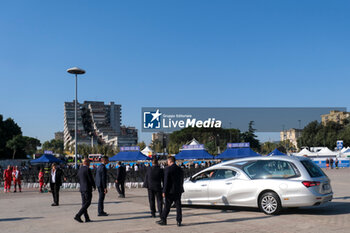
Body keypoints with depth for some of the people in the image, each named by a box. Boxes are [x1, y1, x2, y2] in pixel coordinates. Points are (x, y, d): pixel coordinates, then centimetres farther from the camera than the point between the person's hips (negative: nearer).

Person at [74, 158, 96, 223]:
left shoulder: (79, 169, 12)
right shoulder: (87, 169, -13)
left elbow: (79, 180, 17)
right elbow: (91, 179, -14)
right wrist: (94, 186, 1)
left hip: (82, 189, 9)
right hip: (87, 189, -8)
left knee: (84, 203, 8)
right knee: (87, 203, -4)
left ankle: (87, 218, 9)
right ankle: (78, 216, -12)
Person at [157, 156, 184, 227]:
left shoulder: (168, 169, -11)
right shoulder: (180, 169, 8)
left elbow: (166, 181, -15)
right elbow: (182, 181, 13)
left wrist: (164, 191, -11)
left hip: (170, 191, -5)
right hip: (178, 191, 5)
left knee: (167, 206, 4)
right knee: (178, 206, 6)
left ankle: (163, 220, 13)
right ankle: (179, 221, 5)